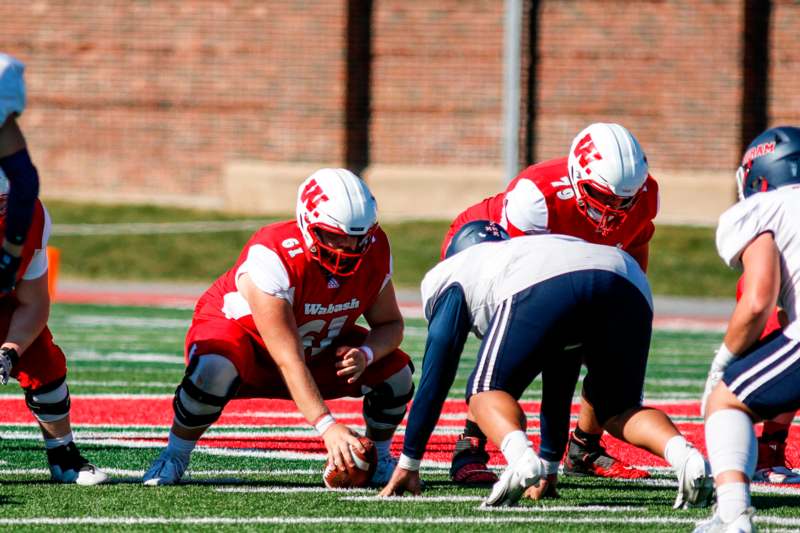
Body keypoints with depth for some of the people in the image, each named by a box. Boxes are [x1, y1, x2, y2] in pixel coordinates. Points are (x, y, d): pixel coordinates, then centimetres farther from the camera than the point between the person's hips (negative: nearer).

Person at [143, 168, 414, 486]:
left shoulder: (374, 251, -19)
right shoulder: (274, 257, -38)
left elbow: (390, 324, -4)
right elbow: (289, 361, -40)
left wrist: (365, 354, -29)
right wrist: (327, 426, -48)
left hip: (319, 349, 6)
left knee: (395, 372, -15)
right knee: (215, 370, -40)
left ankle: (378, 459, 13)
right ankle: (175, 456, -14)